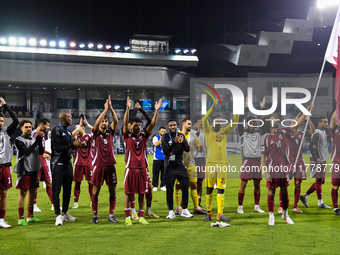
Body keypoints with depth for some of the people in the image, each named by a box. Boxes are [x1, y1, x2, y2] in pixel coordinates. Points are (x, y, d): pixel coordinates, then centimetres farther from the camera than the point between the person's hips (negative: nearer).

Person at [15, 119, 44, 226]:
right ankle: (21, 218, 0)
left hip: (34, 169, 6)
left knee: (32, 192, 11)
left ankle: (30, 216, 21)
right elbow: (26, 152, -18)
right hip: (24, 170, -6)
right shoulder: (19, 140, -5)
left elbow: (41, 152, 3)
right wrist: (37, 140, -20)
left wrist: (40, 140, -11)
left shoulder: (34, 139, 12)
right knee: (23, 193, -4)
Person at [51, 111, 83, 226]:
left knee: (67, 189, 12)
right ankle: (58, 215, -4)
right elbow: (57, 148, -20)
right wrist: (73, 145, -18)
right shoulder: (56, 130, -12)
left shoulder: (68, 131, 15)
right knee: (56, 190, -5)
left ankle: (65, 213, 22)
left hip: (67, 163, 9)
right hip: (58, 163, -9)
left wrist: (78, 145, -2)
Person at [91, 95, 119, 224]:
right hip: (98, 165, -2)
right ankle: (95, 215, 10)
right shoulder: (96, 133, 2)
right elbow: (96, 123, -17)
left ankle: (111, 215, 15)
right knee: (95, 191, 0)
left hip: (110, 165, 3)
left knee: (112, 191, 5)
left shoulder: (110, 132, 8)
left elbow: (116, 121, -6)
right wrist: (105, 109, -21)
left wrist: (111, 107, -17)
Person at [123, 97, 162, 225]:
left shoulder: (144, 135, 7)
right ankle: (127, 217, 8)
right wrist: (127, 109, -29)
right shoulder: (127, 135, -1)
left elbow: (152, 124, -2)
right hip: (130, 168, -3)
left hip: (142, 168, 3)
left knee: (142, 193, 7)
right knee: (128, 193, 1)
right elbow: (125, 123, -15)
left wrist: (156, 111, -15)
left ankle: (141, 216, 15)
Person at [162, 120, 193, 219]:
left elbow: (187, 149, 0)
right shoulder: (165, 137, -1)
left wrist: (183, 142, -20)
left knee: (185, 188, 1)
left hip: (181, 166, 3)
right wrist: (174, 143, -27)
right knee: (169, 190, -1)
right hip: (170, 167, -3)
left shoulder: (181, 136, 8)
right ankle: (171, 211, 8)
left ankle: (184, 210, 12)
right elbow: (165, 151, -15)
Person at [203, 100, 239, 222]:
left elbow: (234, 122, 8)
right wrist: (212, 107, -21)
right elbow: (204, 120, -12)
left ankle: (220, 214, 1)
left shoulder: (224, 132, 13)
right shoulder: (208, 131, 4)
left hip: (222, 163, 3)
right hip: (211, 163, -3)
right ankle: (208, 213, 12)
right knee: (209, 189, 3)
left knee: (221, 189, 0)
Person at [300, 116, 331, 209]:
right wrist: (316, 159, -21)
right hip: (317, 161, -10)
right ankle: (320, 203, 4)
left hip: (323, 160, 10)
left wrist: (324, 158, 16)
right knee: (319, 181, -3)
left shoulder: (324, 132, 16)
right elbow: (311, 146, -21)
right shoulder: (317, 133, -14)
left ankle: (304, 196, 18)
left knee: (321, 181, 12)